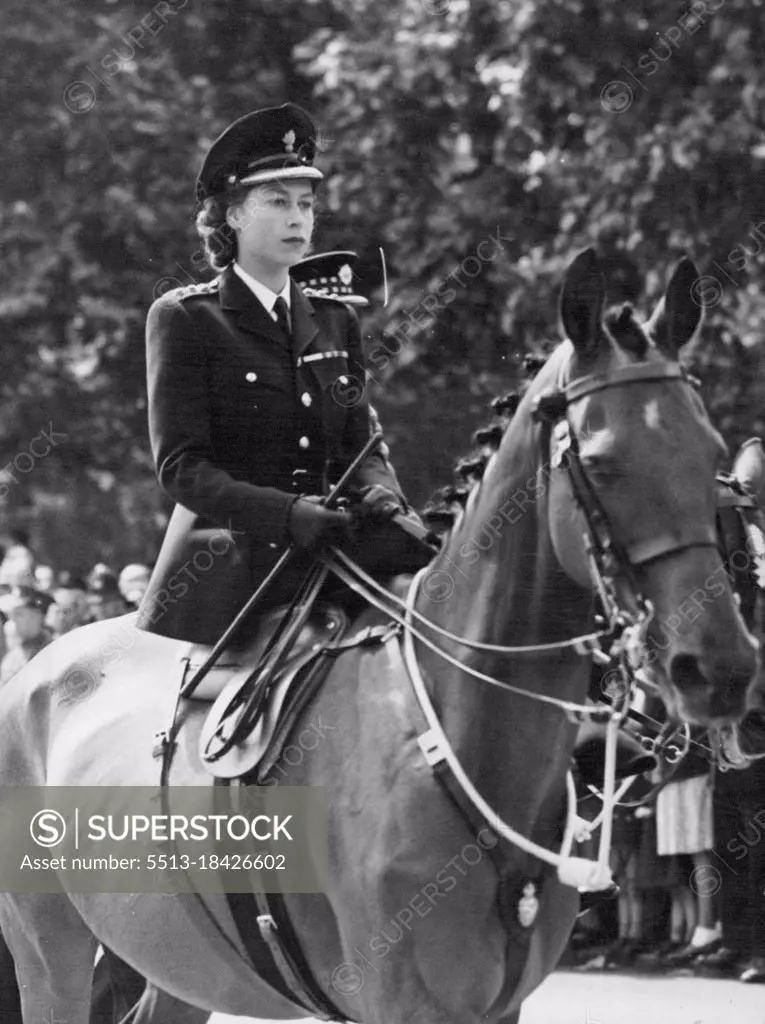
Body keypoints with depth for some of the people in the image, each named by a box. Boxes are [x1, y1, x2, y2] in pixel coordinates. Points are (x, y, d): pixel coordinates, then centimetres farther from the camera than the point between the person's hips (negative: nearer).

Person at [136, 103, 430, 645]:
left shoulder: (336, 321, 17)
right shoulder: (182, 319, -1)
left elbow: (359, 443, 14)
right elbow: (181, 466, -8)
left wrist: (378, 494, -11)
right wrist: (286, 513, -23)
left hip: (323, 558, 4)